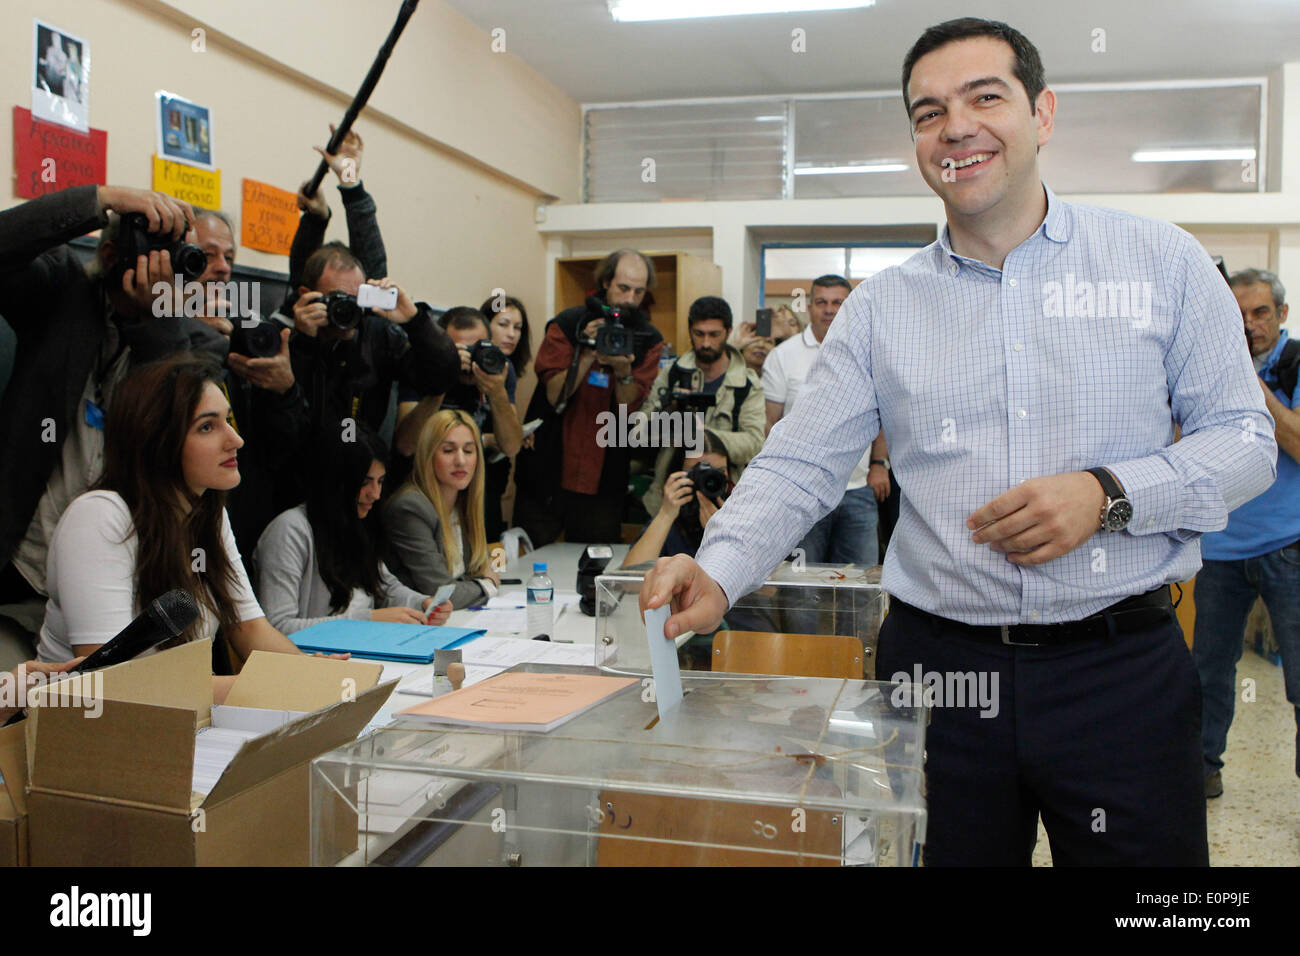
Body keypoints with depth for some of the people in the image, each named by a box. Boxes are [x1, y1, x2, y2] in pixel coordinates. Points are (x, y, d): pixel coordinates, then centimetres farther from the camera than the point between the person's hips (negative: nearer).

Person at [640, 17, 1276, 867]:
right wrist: (718, 573, -18)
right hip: (938, 666, 1)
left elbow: (1245, 439, 3)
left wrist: (1108, 495, -14)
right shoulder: (882, 307, 4)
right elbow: (798, 467, 0)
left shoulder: (1160, 260, 2)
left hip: (1122, 668, 0)